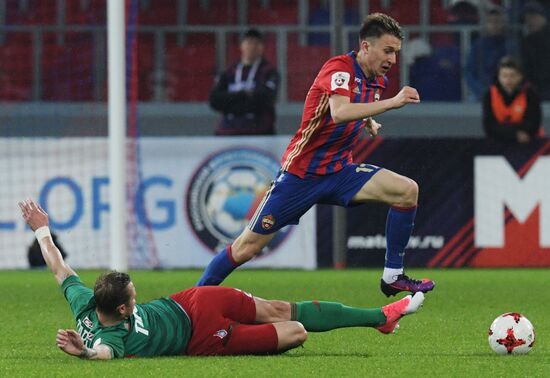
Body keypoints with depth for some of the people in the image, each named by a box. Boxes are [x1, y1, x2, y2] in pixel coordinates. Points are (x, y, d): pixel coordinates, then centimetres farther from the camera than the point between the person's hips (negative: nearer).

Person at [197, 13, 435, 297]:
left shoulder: (377, 80, 5)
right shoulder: (339, 68, -18)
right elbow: (339, 112, -40)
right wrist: (392, 102, -39)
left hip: (339, 172, 6)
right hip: (301, 174, -6)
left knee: (408, 191, -14)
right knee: (247, 247, -5)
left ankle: (392, 277, -7)